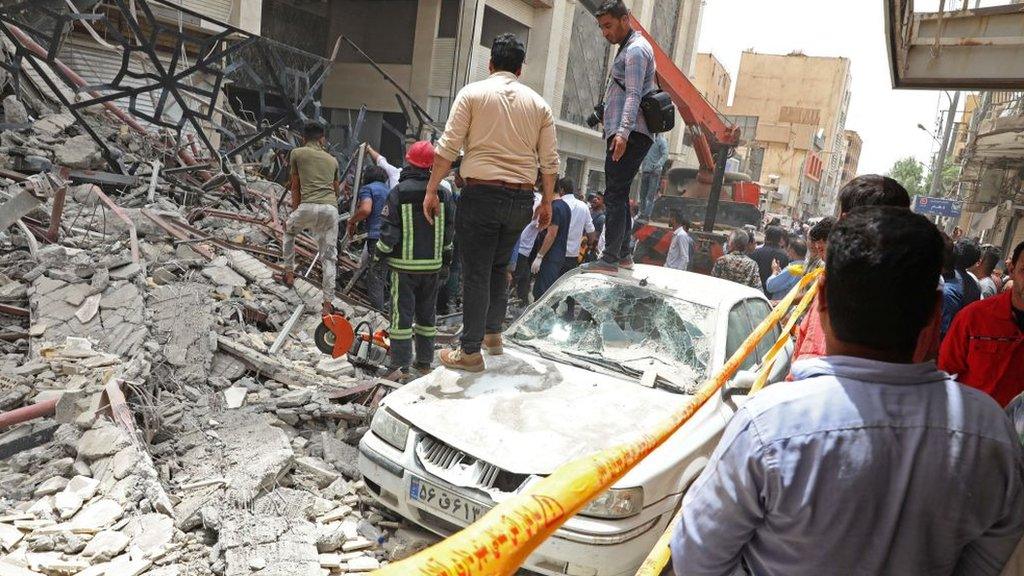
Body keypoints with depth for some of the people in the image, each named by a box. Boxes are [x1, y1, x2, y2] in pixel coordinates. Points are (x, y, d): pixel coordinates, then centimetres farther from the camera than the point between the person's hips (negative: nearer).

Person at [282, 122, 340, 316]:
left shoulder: (297, 153, 13)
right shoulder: (332, 160, 23)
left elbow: (295, 187, 17)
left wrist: (295, 212, 28)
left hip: (308, 207, -2)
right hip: (331, 209, 2)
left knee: (289, 230, 31)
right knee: (329, 257, 7)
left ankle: (289, 272, 30)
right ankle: (328, 303, 4)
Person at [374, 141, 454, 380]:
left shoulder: (398, 192, -10)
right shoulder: (443, 193, 1)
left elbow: (389, 231, -12)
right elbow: (451, 228, 6)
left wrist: (380, 253, 3)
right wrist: (446, 254, 20)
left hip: (404, 264, -4)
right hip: (433, 265, 4)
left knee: (402, 313, 1)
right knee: (427, 313, 14)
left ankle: (401, 366, 2)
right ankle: (425, 362, 21)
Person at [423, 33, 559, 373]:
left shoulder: (472, 93, 1)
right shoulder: (538, 103, 10)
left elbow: (448, 147, -6)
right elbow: (549, 161, 8)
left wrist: (431, 191, -2)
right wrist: (547, 202, 17)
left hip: (481, 194, -4)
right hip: (521, 199, 4)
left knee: (476, 274, 2)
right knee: (499, 267, 22)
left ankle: (470, 352, 7)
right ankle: (493, 332, 27)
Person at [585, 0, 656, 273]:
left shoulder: (636, 49, -7)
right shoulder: (630, 48, 24)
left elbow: (633, 95, -20)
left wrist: (623, 132, -31)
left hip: (629, 135, -11)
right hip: (624, 134, 11)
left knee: (615, 195, -13)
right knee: (620, 195, 13)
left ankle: (610, 258, -14)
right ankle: (624, 253, 19)